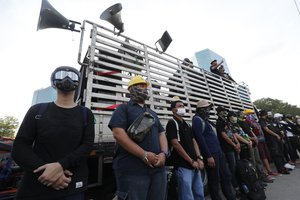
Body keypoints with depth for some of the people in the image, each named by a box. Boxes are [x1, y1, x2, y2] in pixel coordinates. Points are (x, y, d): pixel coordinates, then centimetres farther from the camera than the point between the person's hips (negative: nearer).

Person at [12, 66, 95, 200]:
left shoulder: (85, 114, 2)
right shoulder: (37, 110, 3)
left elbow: (87, 146, -7)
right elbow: (19, 148, -3)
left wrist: (60, 165, -22)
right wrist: (43, 170, -16)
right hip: (35, 185, 1)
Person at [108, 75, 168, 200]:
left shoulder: (152, 113, 20)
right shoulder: (123, 108, 0)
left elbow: (161, 134, 15)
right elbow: (118, 134, -14)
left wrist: (163, 153, -5)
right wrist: (144, 155, -17)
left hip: (158, 169, 6)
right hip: (132, 170, -6)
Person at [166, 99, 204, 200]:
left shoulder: (186, 124, 15)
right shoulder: (172, 123, -10)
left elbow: (194, 141, 12)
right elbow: (175, 144, -17)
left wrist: (199, 158, -2)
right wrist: (191, 161, -12)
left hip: (195, 165, 8)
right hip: (183, 166, -7)